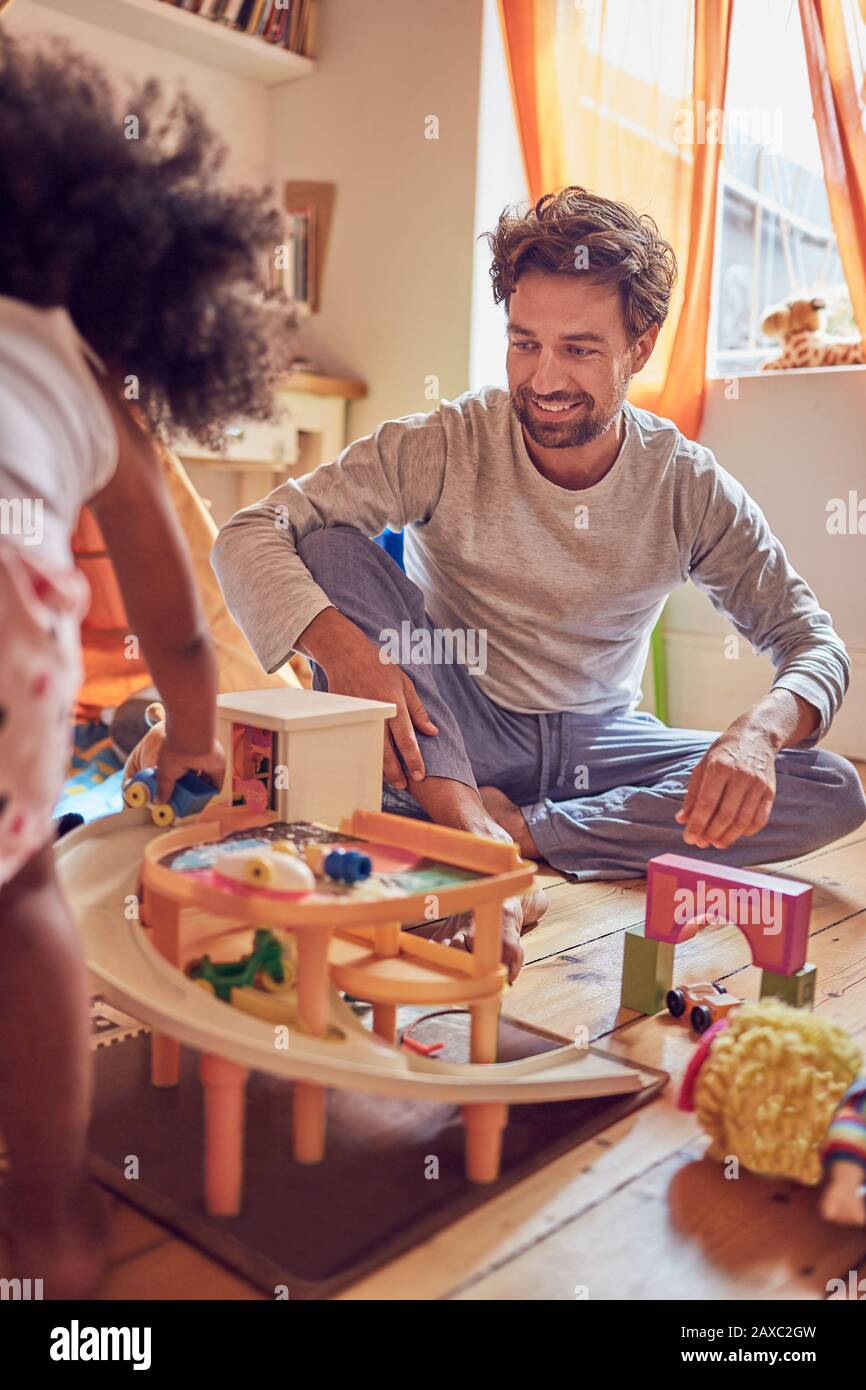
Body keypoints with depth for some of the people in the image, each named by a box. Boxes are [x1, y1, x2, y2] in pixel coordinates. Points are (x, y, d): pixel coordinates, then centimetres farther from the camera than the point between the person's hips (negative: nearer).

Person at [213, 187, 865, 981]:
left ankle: (514, 831, -23)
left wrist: (757, 731, -29)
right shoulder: (446, 446, -14)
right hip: (444, 735, -1)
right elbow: (250, 536, -19)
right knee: (332, 547, -23)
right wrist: (341, 646, -39)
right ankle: (468, 822, -34)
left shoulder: (690, 489, -8)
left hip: (599, 742, 2)